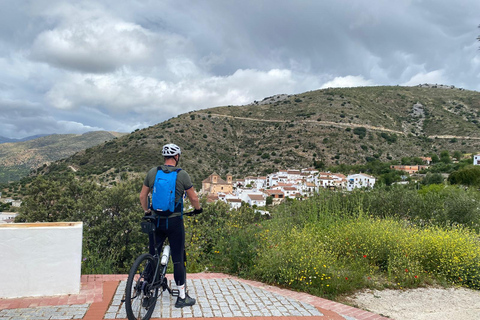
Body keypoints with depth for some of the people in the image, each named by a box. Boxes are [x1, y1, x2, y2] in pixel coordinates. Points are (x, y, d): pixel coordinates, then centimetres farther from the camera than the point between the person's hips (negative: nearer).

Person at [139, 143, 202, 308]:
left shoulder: (152, 172, 2)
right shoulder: (182, 174, -8)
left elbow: (142, 196, 9)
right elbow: (193, 197, -1)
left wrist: (146, 211, 26)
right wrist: (198, 208, 19)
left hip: (156, 220, 3)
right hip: (175, 222, -3)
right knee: (178, 259, 5)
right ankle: (182, 297, 14)